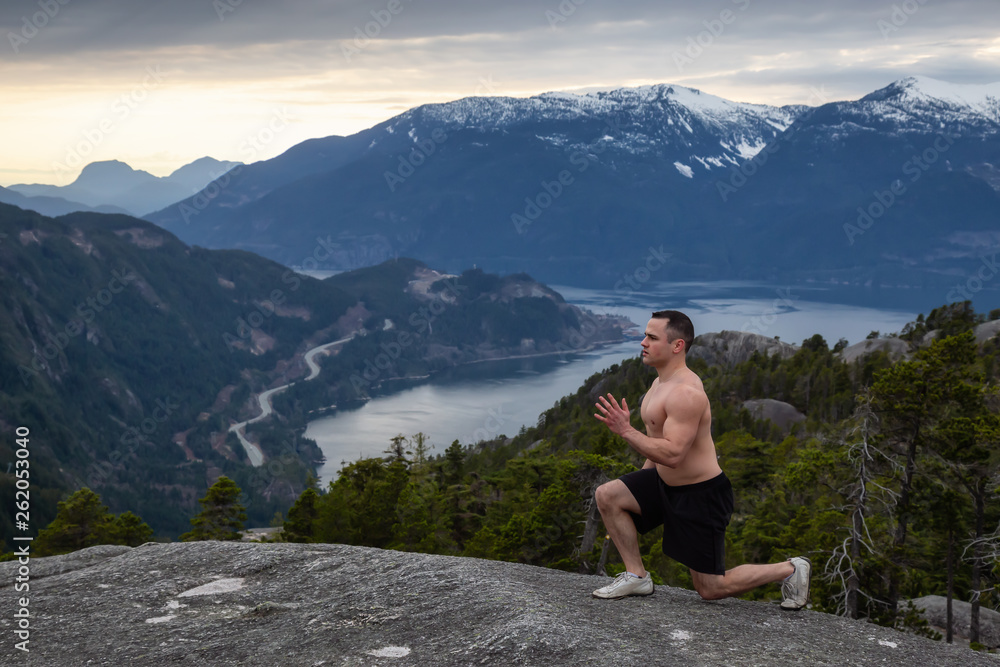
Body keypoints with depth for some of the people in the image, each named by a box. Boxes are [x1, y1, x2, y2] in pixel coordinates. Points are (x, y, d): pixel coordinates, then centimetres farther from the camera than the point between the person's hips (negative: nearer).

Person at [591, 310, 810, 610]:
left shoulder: (686, 393, -27)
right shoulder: (661, 382, 5)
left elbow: (672, 453, -35)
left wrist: (626, 430, -34)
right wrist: (641, 482, 20)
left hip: (700, 495, -9)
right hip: (667, 483, 9)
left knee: (711, 589, 0)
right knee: (607, 495, -4)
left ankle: (790, 569, 18)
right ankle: (636, 576, 6)